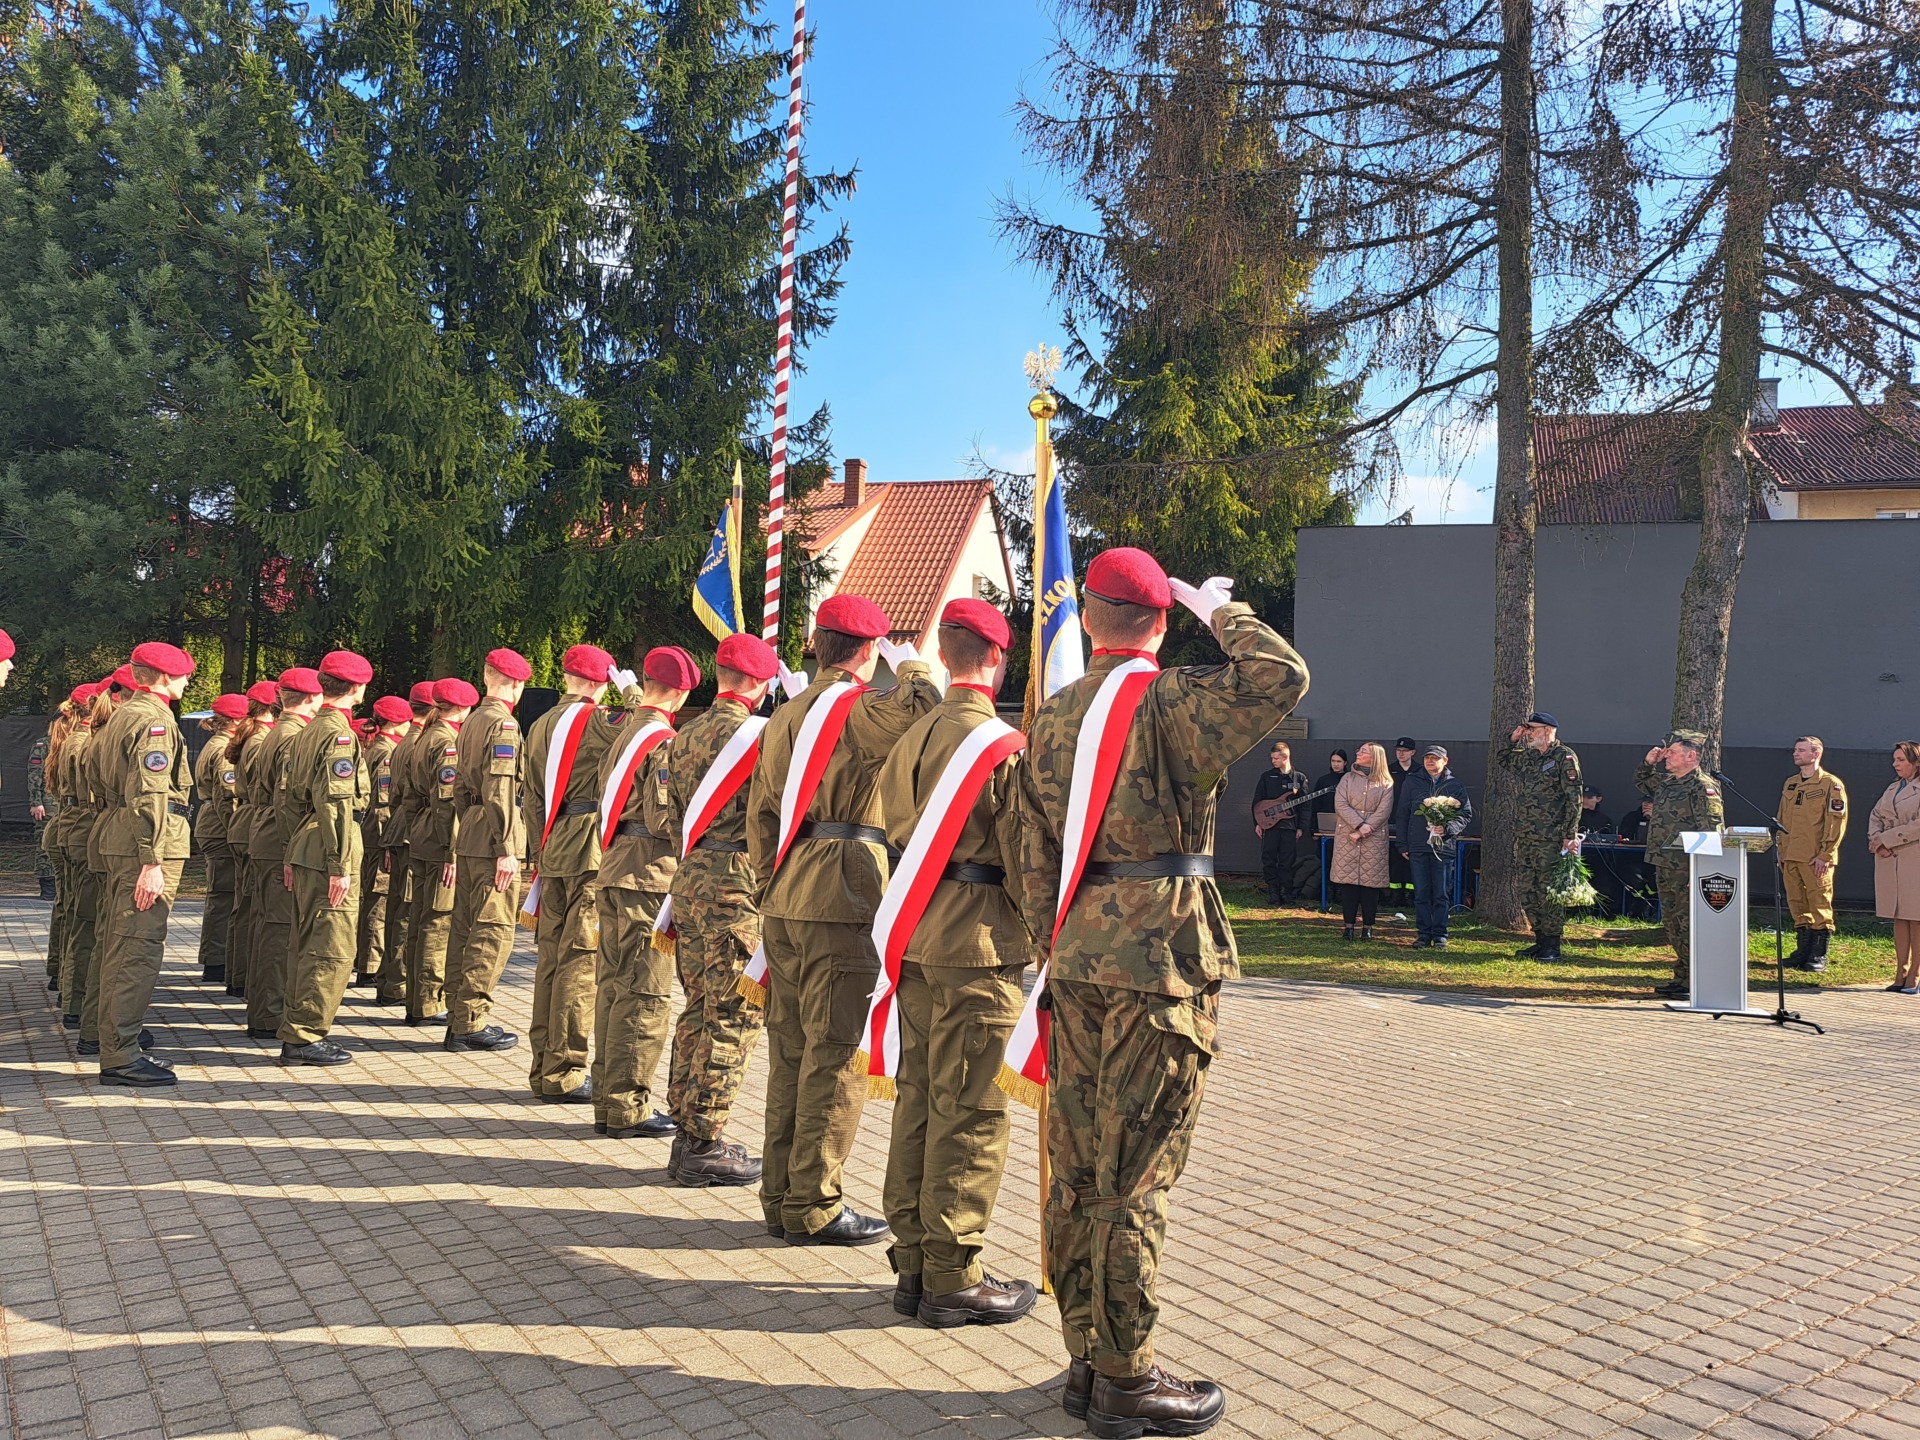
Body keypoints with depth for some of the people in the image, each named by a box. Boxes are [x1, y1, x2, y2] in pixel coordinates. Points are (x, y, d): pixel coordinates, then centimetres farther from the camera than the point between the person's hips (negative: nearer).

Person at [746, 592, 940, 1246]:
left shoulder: (784, 715, 16)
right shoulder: (862, 707, -8)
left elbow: (759, 816, 18)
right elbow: (927, 712, -24)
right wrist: (909, 664, -4)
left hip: (784, 902, 8)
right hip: (841, 902, -8)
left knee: (790, 1048, 13)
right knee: (837, 1054, -1)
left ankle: (781, 1196, 22)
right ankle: (814, 1208, 5)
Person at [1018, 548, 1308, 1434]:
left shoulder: (1051, 719, 11)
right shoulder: (1170, 703, -10)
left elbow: (1034, 860, 12)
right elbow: (1283, 679, -23)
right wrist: (1222, 613, -5)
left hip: (1078, 960, 7)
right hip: (1161, 960, -7)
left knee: (1078, 1164, 12)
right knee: (1136, 1173, 0)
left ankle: (1086, 1359, 25)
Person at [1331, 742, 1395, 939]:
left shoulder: (1386, 784, 4)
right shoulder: (1348, 779, 9)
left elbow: (1383, 811, -5)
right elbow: (1340, 804, -3)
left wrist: (1363, 832, -14)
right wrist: (1360, 825, -15)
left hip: (1374, 840, -1)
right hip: (1347, 838, 1)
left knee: (1371, 882, -1)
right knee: (1347, 881, -1)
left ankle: (1367, 926, 6)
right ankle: (1348, 925, 5)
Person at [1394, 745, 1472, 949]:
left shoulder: (1455, 786, 6)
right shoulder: (1412, 784, 9)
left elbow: (1466, 814, 5)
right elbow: (1401, 815, 9)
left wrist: (1447, 828, -13)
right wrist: (1404, 845, 4)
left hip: (1444, 847, -1)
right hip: (1418, 847, 1)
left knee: (1441, 894, 1)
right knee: (1421, 893, 3)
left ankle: (1440, 935, 7)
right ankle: (1424, 934, 8)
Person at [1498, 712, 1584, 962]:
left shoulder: (1564, 757, -8)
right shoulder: (1525, 757, 13)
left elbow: (1574, 798, -12)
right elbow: (1502, 761, 34)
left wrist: (1569, 835, -16)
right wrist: (1512, 741, 16)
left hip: (1551, 840, -7)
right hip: (1524, 838, 7)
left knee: (1549, 893, -3)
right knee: (1528, 894, 11)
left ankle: (1552, 946, 5)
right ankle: (1540, 940, 22)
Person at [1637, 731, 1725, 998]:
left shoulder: (1703, 787, -13)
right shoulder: (1667, 782, 13)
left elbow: (1713, 830, -18)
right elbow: (1640, 781, 34)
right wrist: (1649, 762, 15)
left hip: (1687, 868, -9)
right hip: (1664, 866, 9)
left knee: (1689, 925, -6)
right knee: (1672, 923, 14)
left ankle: (1695, 983, -2)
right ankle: (1682, 977, 23)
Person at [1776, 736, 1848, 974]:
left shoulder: (1831, 784, -4)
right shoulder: (1789, 784, 16)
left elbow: (1837, 822, -9)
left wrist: (1825, 855, -14)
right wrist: (1782, 851, 14)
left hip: (1816, 859, -6)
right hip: (1791, 857, 6)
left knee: (1820, 906, -2)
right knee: (1797, 905, 10)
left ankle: (1819, 955, 3)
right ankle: (1803, 949, 18)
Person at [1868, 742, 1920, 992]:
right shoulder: (1893, 788, 17)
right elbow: (1875, 816, 13)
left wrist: (1888, 839, -13)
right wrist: (1876, 840, -5)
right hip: (1889, 859, 6)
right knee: (1898, 917, 9)